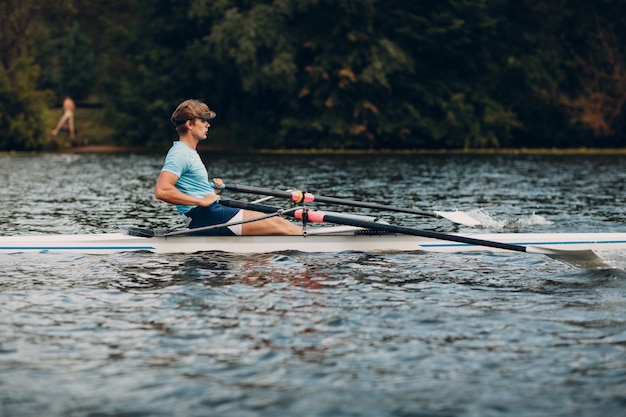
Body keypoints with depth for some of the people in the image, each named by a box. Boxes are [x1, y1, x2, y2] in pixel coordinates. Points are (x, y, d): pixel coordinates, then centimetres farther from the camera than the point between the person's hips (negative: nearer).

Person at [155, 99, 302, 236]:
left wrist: (211, 188, 14)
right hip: (203, 217, -10)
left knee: (275, 222, 2)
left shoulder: (190, 153, 21)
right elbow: (161, 191, -25)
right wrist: (201, 201, -22)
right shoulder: (179, 153, -11)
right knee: (277, 225, -11)